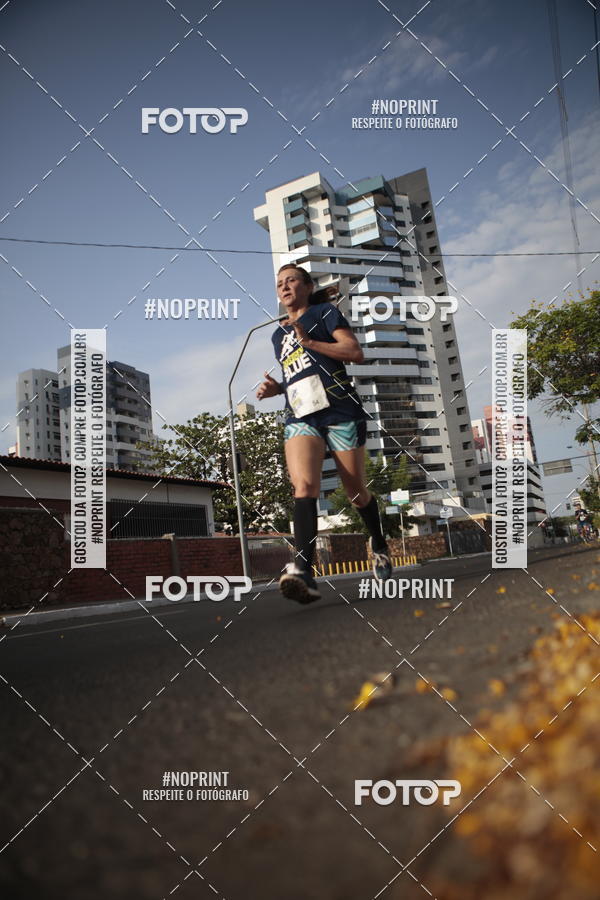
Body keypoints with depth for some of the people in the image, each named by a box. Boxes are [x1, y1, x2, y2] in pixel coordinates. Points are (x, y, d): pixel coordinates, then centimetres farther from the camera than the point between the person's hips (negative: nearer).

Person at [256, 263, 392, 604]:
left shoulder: (325, 312, 8)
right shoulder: (279, 336, 25)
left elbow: (356, 352, -6)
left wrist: (310, 342, -12)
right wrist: (276, 388, 13)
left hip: (341, 411, -3)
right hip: (300, 418, 4)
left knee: (357, 491, 4)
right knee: (303, 485, -23)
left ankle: (379, 545, 34)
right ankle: (304, 570, -39)